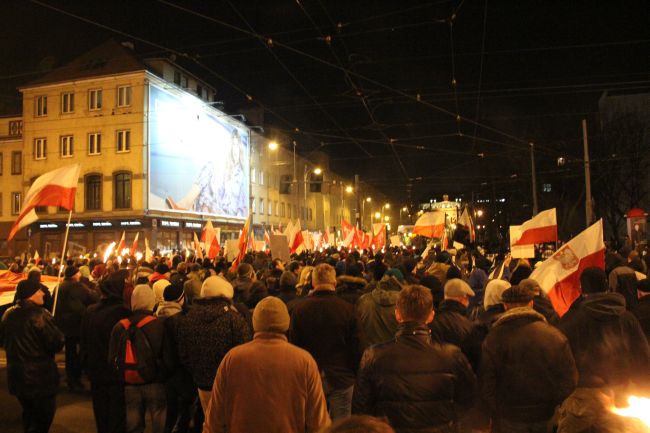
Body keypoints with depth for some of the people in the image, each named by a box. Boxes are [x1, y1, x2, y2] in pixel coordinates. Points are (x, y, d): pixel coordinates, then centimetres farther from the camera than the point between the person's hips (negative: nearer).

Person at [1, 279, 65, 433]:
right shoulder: (39, 315, -21)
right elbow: (57, 344, -23)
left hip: (16, 374, 7)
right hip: (40, 376, -7)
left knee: (29, 414, 25)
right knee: (43, 416, 7)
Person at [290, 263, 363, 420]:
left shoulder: (299, 309, -6)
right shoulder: (347, 308, -10)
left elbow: (295, 345, 1)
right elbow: (356, 348, -5)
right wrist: (355, 375, 8)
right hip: (341, 378, -1)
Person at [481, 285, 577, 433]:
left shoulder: (495, 336, -13)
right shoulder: (555, 335, -8)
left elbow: (487, 382, -10)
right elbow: (570, 381, -3)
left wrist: (495, 415, 2)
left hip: (509, 420, -2)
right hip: (546, 419, 2)